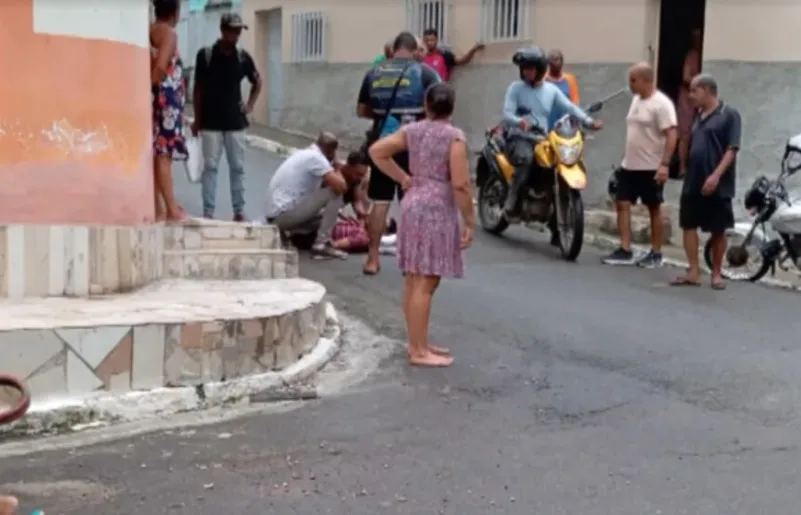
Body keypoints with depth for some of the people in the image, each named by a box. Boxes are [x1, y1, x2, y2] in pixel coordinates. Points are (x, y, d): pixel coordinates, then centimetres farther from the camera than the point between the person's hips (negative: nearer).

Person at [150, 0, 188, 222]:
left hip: (154, 98, 8)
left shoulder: (148, 32, 13)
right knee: (164, 154, -8)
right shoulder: (169, 33, -9)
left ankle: (159, 209, 10)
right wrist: (150, 86, -9)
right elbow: (161, 66, -21)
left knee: (155, 154, 7)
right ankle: (172, 209, -6)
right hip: (165, 98, -8)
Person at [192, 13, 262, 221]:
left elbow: (257, 82, 18)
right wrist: (197, 119, -1)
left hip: (235, 122, 2)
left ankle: (239, 210, 12)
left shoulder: (243, 57, 2)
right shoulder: (205, 55, -5)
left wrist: (250, 105, 6)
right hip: (211, 122, -2)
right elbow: (198, 88, 0)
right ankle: (208, 211, 3)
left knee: (237, 167, 5)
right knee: (210, 166, -1)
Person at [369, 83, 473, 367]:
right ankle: (419, 351, -3)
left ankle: (419, 343, 22)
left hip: (412, 205, 7)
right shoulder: (455, 136, -11)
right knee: (426, 283, -6)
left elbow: (376, 150, 5)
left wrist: (403, 178, 9)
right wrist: (469, 222, -9)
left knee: (414, 281, 13)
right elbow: (460, 184, -16)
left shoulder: (411, 130, 7)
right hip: (437, 209, -7)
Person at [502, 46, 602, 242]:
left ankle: (557, 229, 3)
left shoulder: (551, 90, 11)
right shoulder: (515, 88, 0)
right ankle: (511, 201, -27)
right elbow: (507, 114, -12)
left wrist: (589, 121, -19)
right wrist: (520, 122, -35)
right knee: (525, 158, -40)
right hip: (519, 138, -4)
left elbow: (570, 107, -1)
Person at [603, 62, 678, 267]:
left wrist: (665, 164, -27)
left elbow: (671, 135, -20)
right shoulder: (636, 100, 12)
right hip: (629, 165, 8)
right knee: (622, 204, 2)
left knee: (654, 209, 2)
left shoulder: (661, 103, -15)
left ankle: (656, 253, 10)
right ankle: (625, 251, 5)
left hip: (651, 168, -8)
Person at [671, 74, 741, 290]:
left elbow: (732, 149, -13)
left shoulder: (729, 115, -7)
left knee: (718, 230, 3)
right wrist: (686, 172, 16)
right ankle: (694, 272, 5)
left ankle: (716, 274, 13)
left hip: (717, 184, -7)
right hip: (692, 182, 7)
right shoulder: (698, 116, 15)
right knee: (689, 225, 2)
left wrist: (716, 175, -23)